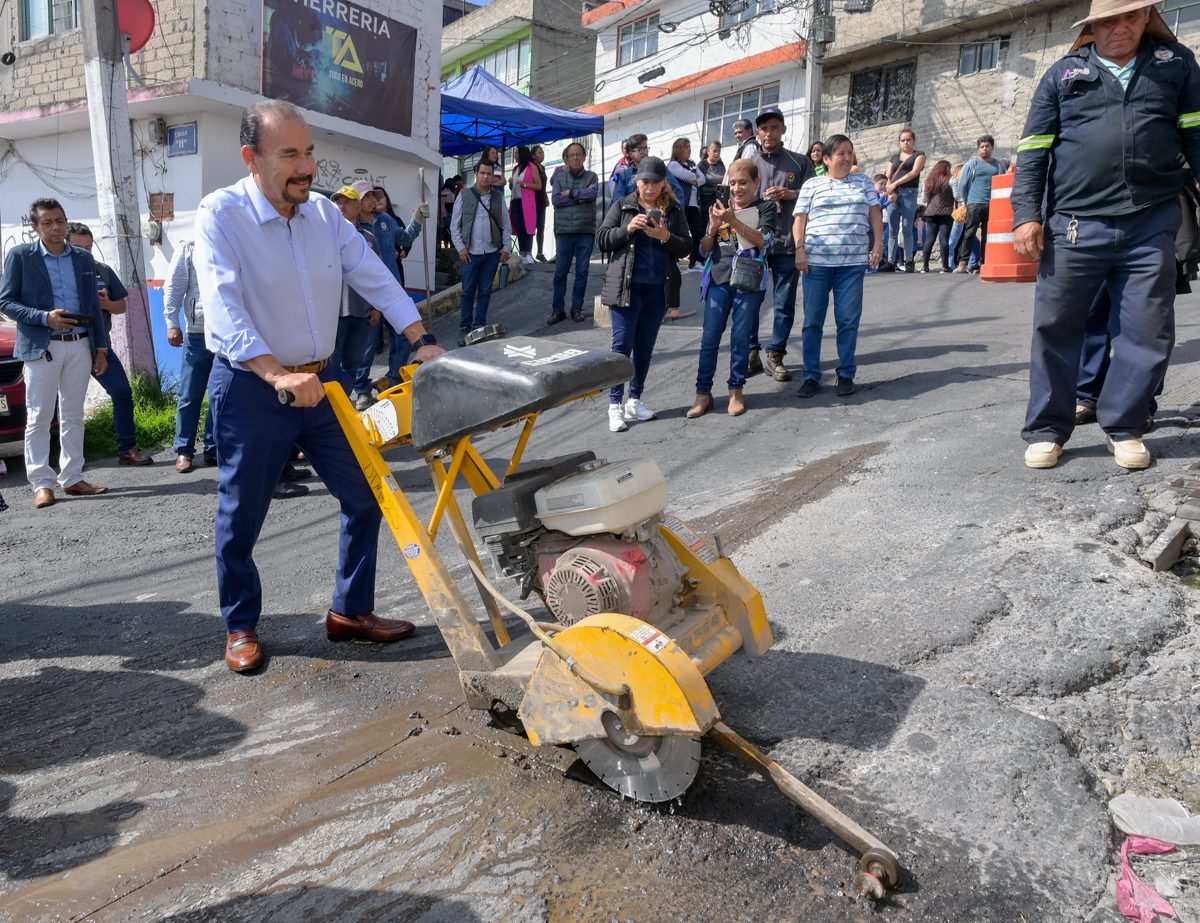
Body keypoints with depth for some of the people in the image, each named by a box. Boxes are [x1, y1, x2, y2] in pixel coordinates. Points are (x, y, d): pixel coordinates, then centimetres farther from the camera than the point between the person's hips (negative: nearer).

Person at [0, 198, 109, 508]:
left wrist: (101, 348, 8)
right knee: (39, 419, 0)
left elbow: (94, 307, 13)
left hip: (80, 346, 4)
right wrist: (45, 318, -17)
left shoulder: (84, 258, 11)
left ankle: (72, 479, 15)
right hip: (41, 348, -4)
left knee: (73, 417, 8)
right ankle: (41, 483, 4)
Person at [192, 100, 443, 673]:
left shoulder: (324, 213, 4)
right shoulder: (220, 215, -13)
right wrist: (278, 375, -38)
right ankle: (241, 628, 28)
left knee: (365, 496, 8)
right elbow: (224, 308, -26)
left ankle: (350, 612, 24)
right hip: (250, 389, -5)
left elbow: (374, 278, 6)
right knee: (240, 517, 7)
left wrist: (423, 341, -5)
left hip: (321, 382, 6)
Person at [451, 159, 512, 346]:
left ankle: (479, 326, 16)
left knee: (485, 292, 7)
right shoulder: (464, 195, 1)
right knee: (468, 292, 0)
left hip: (492, 253, 2)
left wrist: (506, 247, 4)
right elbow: (454, 225, 2)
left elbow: (506, 225, 10)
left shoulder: (498, 197, 7)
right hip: (471, 252, -2)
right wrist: (460, 247, -5)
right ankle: (464, 328, 9)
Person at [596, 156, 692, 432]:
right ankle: (615, 404, 2)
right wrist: (627, 229, -16)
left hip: (657, 290, 3)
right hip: (625, 287, -2)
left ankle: (634, 400, 21)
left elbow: (686, 248, 5)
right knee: (622, 344, -4)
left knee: (645, 346, 9)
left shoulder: (674, 210, 8)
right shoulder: (622, 206, 4)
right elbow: (602, 240, 0)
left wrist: (666, 237, -14)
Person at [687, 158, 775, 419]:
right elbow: (704, 250, 12)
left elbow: (763, 240, -12)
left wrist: (733, 221, -20)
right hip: (718, 279, 3)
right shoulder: (721, 207, 13)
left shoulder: (765, 207, 4)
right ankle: (703, 393, 6)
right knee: (710, 338, 0)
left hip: (749, 281, -3)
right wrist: (713, 226, -7)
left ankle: (736, 392, 14)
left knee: (740, 339, 1)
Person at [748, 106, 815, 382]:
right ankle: (751, 353, 16)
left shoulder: (800, 162, 11)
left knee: (785, 303, 3)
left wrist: (789, 194, -8)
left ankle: (775, 356, 13)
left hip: (787, 243, 0)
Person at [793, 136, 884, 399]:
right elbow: (800, 220, 5)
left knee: (848, 320, 1)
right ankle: (811, 376, 7)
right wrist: (800, 249, -7)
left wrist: (878, 244, 4)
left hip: (853, 262, 1)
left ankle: (846, 375, 10)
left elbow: (876, 214, 14)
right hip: (816, 261, -1)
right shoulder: (811, 186, 9)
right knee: (812, 320, 0)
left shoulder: (863, 182, 15)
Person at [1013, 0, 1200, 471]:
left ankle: (1124, 427, 17)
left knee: (1149, 332, 2)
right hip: (1074, 225, -1)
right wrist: (1027, 214, -4)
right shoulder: (1064, 74, 10)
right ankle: (1047, 430, 12)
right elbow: (1034, 149, 6)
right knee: (1056, 328, 0)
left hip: (1152, 224, 1)